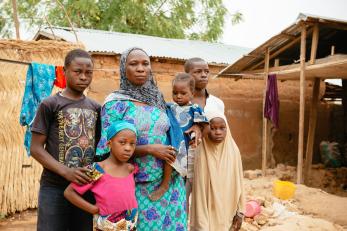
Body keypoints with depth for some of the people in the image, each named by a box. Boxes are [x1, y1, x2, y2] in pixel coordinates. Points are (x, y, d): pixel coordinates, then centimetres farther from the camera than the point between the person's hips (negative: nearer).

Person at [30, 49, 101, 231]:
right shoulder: (50, 104, -4)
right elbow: (36, 148, -7)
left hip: (87, 186, 4)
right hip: (54, 187, -4)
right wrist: (65, 171, -18)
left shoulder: (95, 108, 9)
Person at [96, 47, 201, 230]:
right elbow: (107, 148, -12)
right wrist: (149, 149, -19)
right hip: (140, 187, -5)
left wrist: (190, 127, 4)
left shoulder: (157, 99, 8)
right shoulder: (116, 103, -7)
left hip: (171, 183, 5)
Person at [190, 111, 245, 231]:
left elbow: (238, 183, 1)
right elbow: (199, 189, -13)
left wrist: (240, 212, 3)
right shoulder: (202, 153, -16)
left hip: (228, 213, 3)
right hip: (209, 213, -3)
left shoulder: (233, 151, -6)